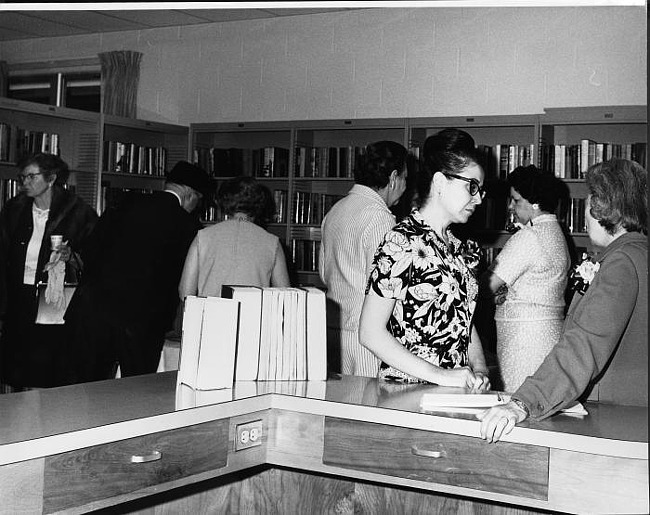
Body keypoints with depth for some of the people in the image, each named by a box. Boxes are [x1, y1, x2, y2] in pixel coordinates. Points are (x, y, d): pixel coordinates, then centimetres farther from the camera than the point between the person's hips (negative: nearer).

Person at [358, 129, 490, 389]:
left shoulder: (458, 247, 14)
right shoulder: (402, 241, -10)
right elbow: (371, 332, -14)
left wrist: (479, 371, 3)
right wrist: (438, 375, -17)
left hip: (456, 393, 6)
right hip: (407, 392, -6)